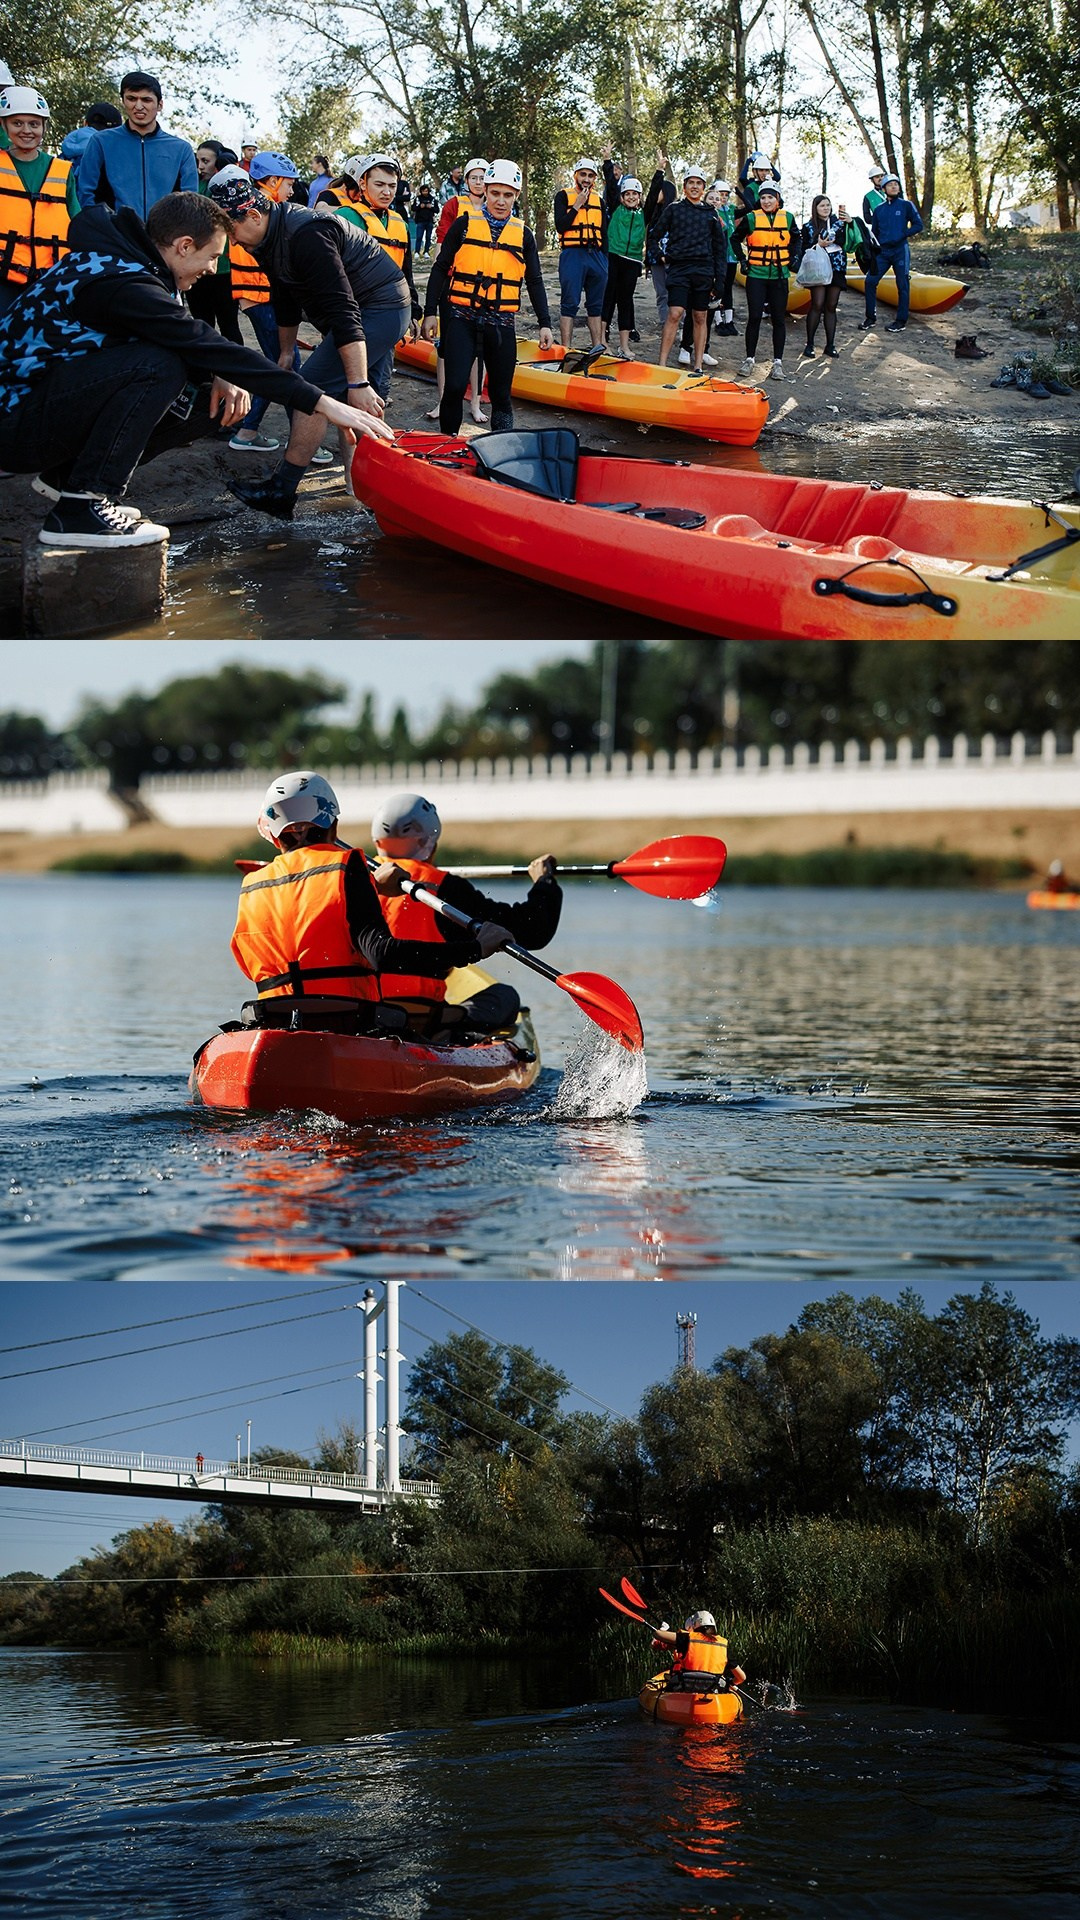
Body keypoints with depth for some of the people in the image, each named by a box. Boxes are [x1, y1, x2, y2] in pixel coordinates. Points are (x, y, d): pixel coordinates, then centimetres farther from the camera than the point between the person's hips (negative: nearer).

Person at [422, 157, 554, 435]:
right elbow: (440, 270, 6)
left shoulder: (523, 234, 10)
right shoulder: (465, 224, 4)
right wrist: (431, 313, -1)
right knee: (455, 386, -13)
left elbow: (535, 282, 15)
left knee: (501, 394, 6)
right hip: (461, 318, -2)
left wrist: (545, 323, 8)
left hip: (501, 323, 2)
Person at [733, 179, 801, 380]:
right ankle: (750, 359, 8)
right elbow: (735, 239, 10)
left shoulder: (787, 218, 4)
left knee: (779, 319, 3)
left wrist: (796, 257, 6)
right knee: (754, 317, -2)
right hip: (756, 275, -2)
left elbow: (796, 240, 20)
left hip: (779, 276, 2)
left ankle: (778, 362, 8)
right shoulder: (751, 218, -2)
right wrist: (742, 259, 2)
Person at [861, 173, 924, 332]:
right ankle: (871, 317, 7)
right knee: (870, 281, -3)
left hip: (900, 250, -4)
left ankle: (901, 321, 5)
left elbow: (918, 225, -2)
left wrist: (902, 235, -13)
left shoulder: (906, 205, 1)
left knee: (902, 285, -1)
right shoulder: (878, 209, 12)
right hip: (882, 251, 4)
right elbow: (874, 232, 17)